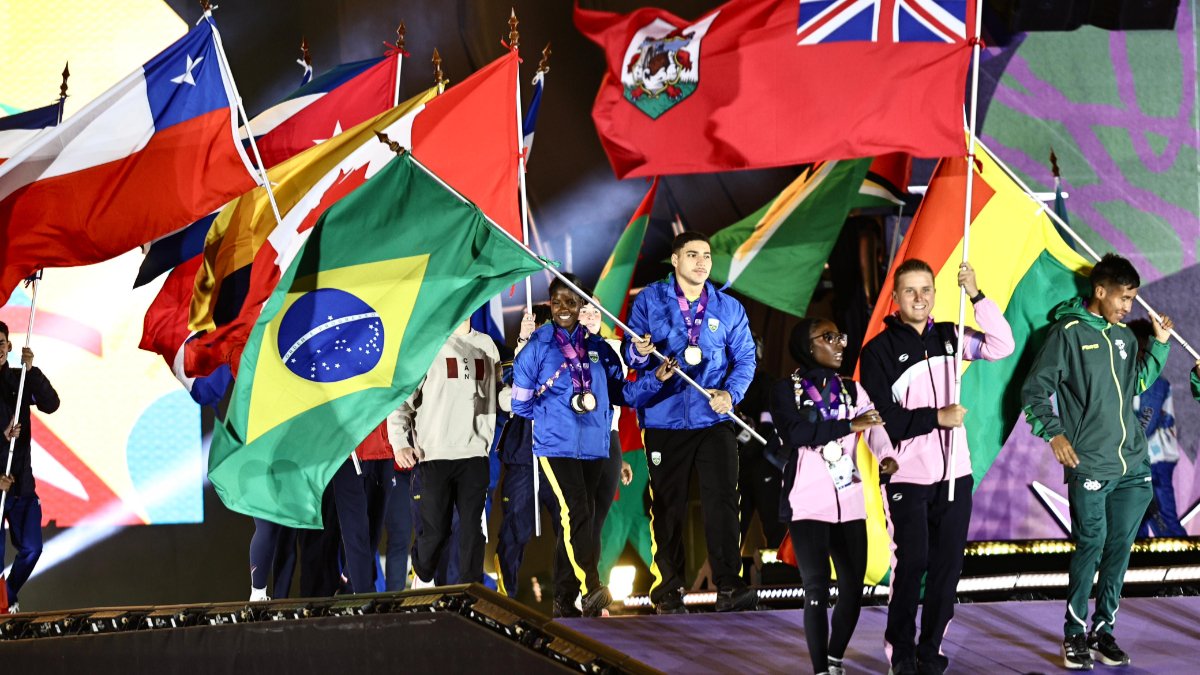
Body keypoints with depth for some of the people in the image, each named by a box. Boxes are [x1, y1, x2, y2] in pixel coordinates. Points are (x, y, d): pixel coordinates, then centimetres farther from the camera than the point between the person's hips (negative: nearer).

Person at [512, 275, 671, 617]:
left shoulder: (598, 348, 11)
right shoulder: (537, 347, 1)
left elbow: (620, 392, 12)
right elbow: (521, 402, 4)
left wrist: (656, 378, -1)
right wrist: (561, 410, 1)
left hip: (594, 446, 4)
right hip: (557, 445, -4)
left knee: (582, 519, 6)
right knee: (577, 513, -20)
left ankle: (564, 598, 14)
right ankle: (591, 589, -25)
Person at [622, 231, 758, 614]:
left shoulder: (729, 308, 9)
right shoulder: (649, 301, 4)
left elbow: (745, 359, 7)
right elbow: (630, 354, 2)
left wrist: (730, 393, -11)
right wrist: (640, 353, -22)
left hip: (714, 421, 1)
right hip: (664, 421, -1)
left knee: (722, 501, -8)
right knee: (667, 507, 4)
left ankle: (729, 587, -8)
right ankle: (667, 590, 11)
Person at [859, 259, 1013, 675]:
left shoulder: (949, 337, 8)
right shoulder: (879, 351, -5)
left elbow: (1002, 345, -3)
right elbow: (879, 420, -10)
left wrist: (976, 296, -10)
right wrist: (936, 418, -13)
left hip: (955, 472, 4)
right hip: (908, 479, -4)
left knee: (947, 565, 4)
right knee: (911, 563, -7)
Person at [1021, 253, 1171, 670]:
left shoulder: (1124, 335, 13)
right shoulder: (1068, 332, -6)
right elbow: (1034, 390, -6)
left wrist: (1160, 344, 15)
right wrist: (1053, 432, -18)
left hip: (1133, 465, 6)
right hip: (1090, 466, -6)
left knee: (1119, 549, 6)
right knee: (1091, 546, -6)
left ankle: (1103, 631, 16)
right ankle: (1075, 635, 6)